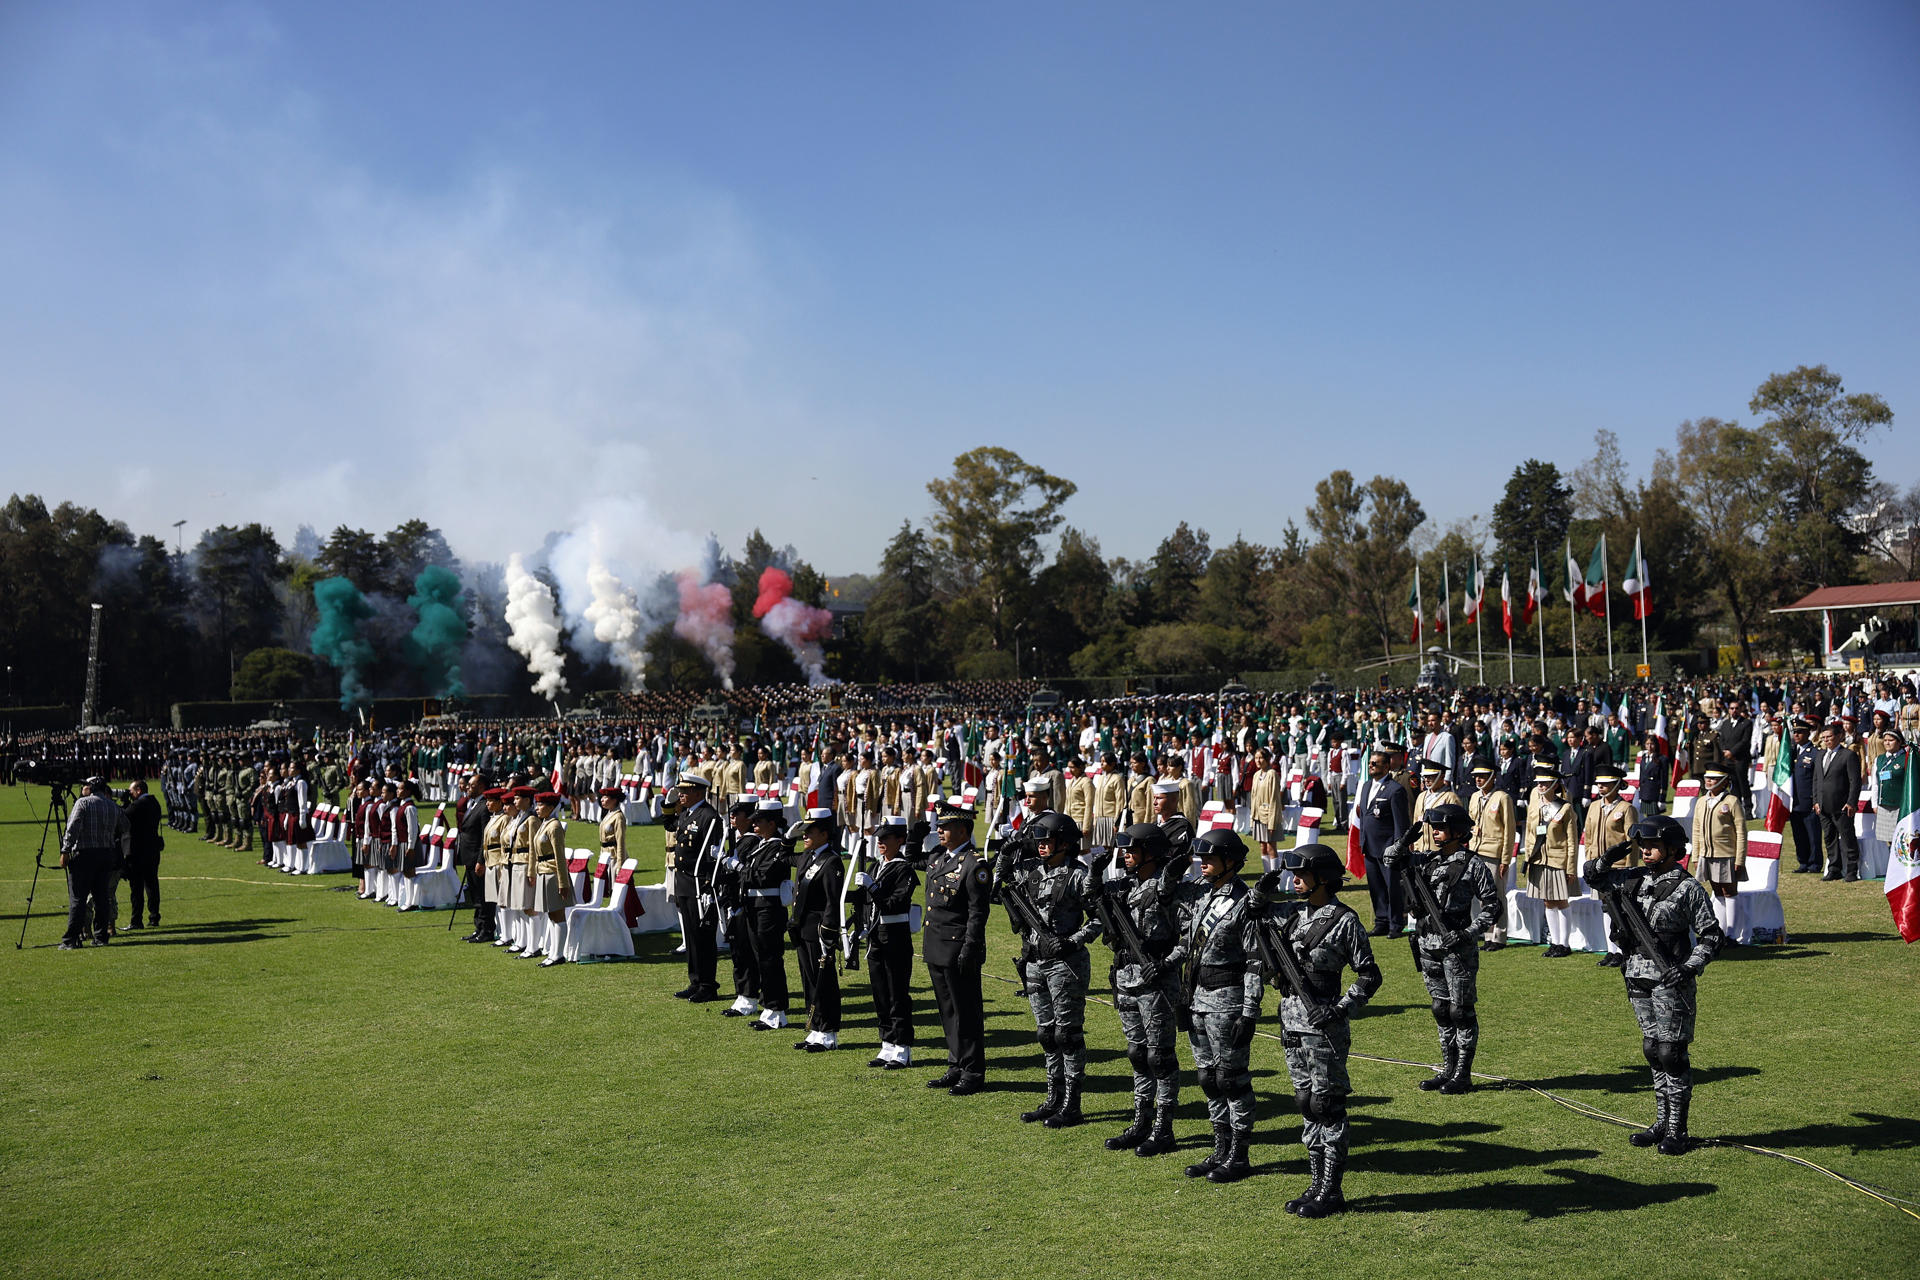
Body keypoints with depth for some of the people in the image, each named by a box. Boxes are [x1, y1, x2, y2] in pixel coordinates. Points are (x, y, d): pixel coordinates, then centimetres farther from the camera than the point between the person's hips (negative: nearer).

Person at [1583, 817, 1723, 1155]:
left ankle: (1677, 1130, 7)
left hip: (1671, 980, -6)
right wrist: (1607, 859, 1)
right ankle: (1662, 1122, 24)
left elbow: (1711, 936, -7)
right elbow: (1592, 876, 21)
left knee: (1671, 1053, -3)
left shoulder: (1687, 888, -8)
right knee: (1652, 1051, 13)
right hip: (1638, 979, 6)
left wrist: (1691, 968, -19)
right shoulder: (1633, 878, 8)